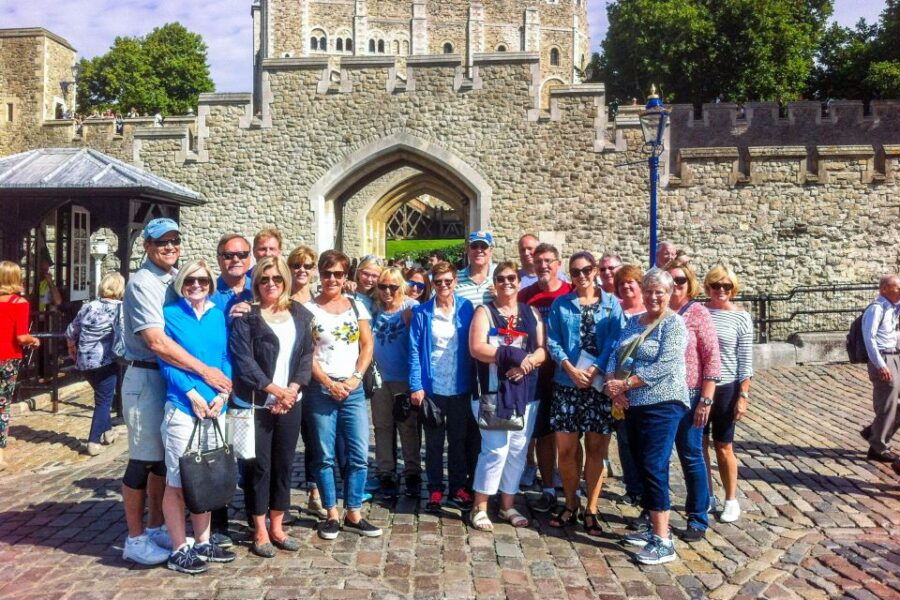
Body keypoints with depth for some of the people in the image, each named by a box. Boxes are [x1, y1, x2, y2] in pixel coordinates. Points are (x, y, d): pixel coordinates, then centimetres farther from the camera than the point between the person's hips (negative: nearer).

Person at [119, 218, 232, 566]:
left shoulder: (179, 278, 8)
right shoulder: (142, 284, -14)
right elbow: (156, 342, -23)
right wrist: (205, 371, -23)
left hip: (175, 377, 7)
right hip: (146, 377, -7)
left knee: (165, 456, 15)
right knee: (144, 459, 2)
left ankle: (156, 528, 29)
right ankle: (135, 539, 16)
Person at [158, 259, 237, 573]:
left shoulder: (218, 315, 11)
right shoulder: (170, 314, -1)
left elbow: (226, 358, 9)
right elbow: (165, 362, -7)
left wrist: (222, 394, -6)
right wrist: (192, 394, -16)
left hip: (214, 407, 5)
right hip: (182, 407, -5)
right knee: (178, 480, 1)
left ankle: (203, 542, 26)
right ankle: (179, 550, 12)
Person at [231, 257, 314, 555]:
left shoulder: (300, 315, 9)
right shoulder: (246, 316, -5)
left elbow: (306, 355, 7)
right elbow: (243, 360, -13)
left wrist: (293, 388, -8)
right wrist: (275, 390, -14)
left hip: (291, 403, 4)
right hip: (258, 403, -4)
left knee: (284, 464, 10)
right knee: (259, 465, 2)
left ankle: (277, 526, 23)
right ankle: (260, 530, 16)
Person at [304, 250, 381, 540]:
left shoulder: (357, 306, 9)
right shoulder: (309, 308, 0)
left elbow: (367, 346, 7)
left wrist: (355, 378, -6)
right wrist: (329, 383, -10)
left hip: (353, 389, 3)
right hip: (321, 389, -2)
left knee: (359, 455, 1)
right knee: (324, 456, 4)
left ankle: (354, 515, 13)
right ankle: (332, 515, 16)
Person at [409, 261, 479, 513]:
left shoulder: (466, 308, -1)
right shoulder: (422, 312, -3)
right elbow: (415, 350, -4)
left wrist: (474, 381, -3)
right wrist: (416, 386, -9)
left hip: (460, 387, 1)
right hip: (432, 386, -1)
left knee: (460, 440, 11)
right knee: (434, 442, 9)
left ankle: (459, 489, 24)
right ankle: (435, 491, 20)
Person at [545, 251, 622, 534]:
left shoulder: (611, 303, 5)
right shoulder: (560, 304, 8)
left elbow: (615, 341, -4)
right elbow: (553, 342, 1)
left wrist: (595, 370, -16)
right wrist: (571, 369, -13)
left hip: (600, 384, -1)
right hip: (566, 384, 1)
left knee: (596, 448, 4)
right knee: (566, 448, 2)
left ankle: (591, 510, 16)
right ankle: (570, 504, 21)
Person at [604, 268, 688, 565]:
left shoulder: (674, 323, -8)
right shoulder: (633, 322, 14)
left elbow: (663, 367, -18)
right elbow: (615, 354, 9)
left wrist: (625, 384, -16)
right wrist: (612, 385, -10)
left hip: (662, 404, -7)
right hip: (633, 405, 7)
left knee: (654, 468, -10)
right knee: (642, 467, 12)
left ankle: (664, 542, -3)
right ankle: (655, 527, 25)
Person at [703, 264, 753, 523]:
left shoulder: (741, 317, -4)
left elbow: (745, 361, -4)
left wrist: (743, 396, -7)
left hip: (725, 388, -2)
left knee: (724, 447, 7)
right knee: (699, 444, 10)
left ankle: (731, 500, 23)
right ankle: (707, 496, 27)